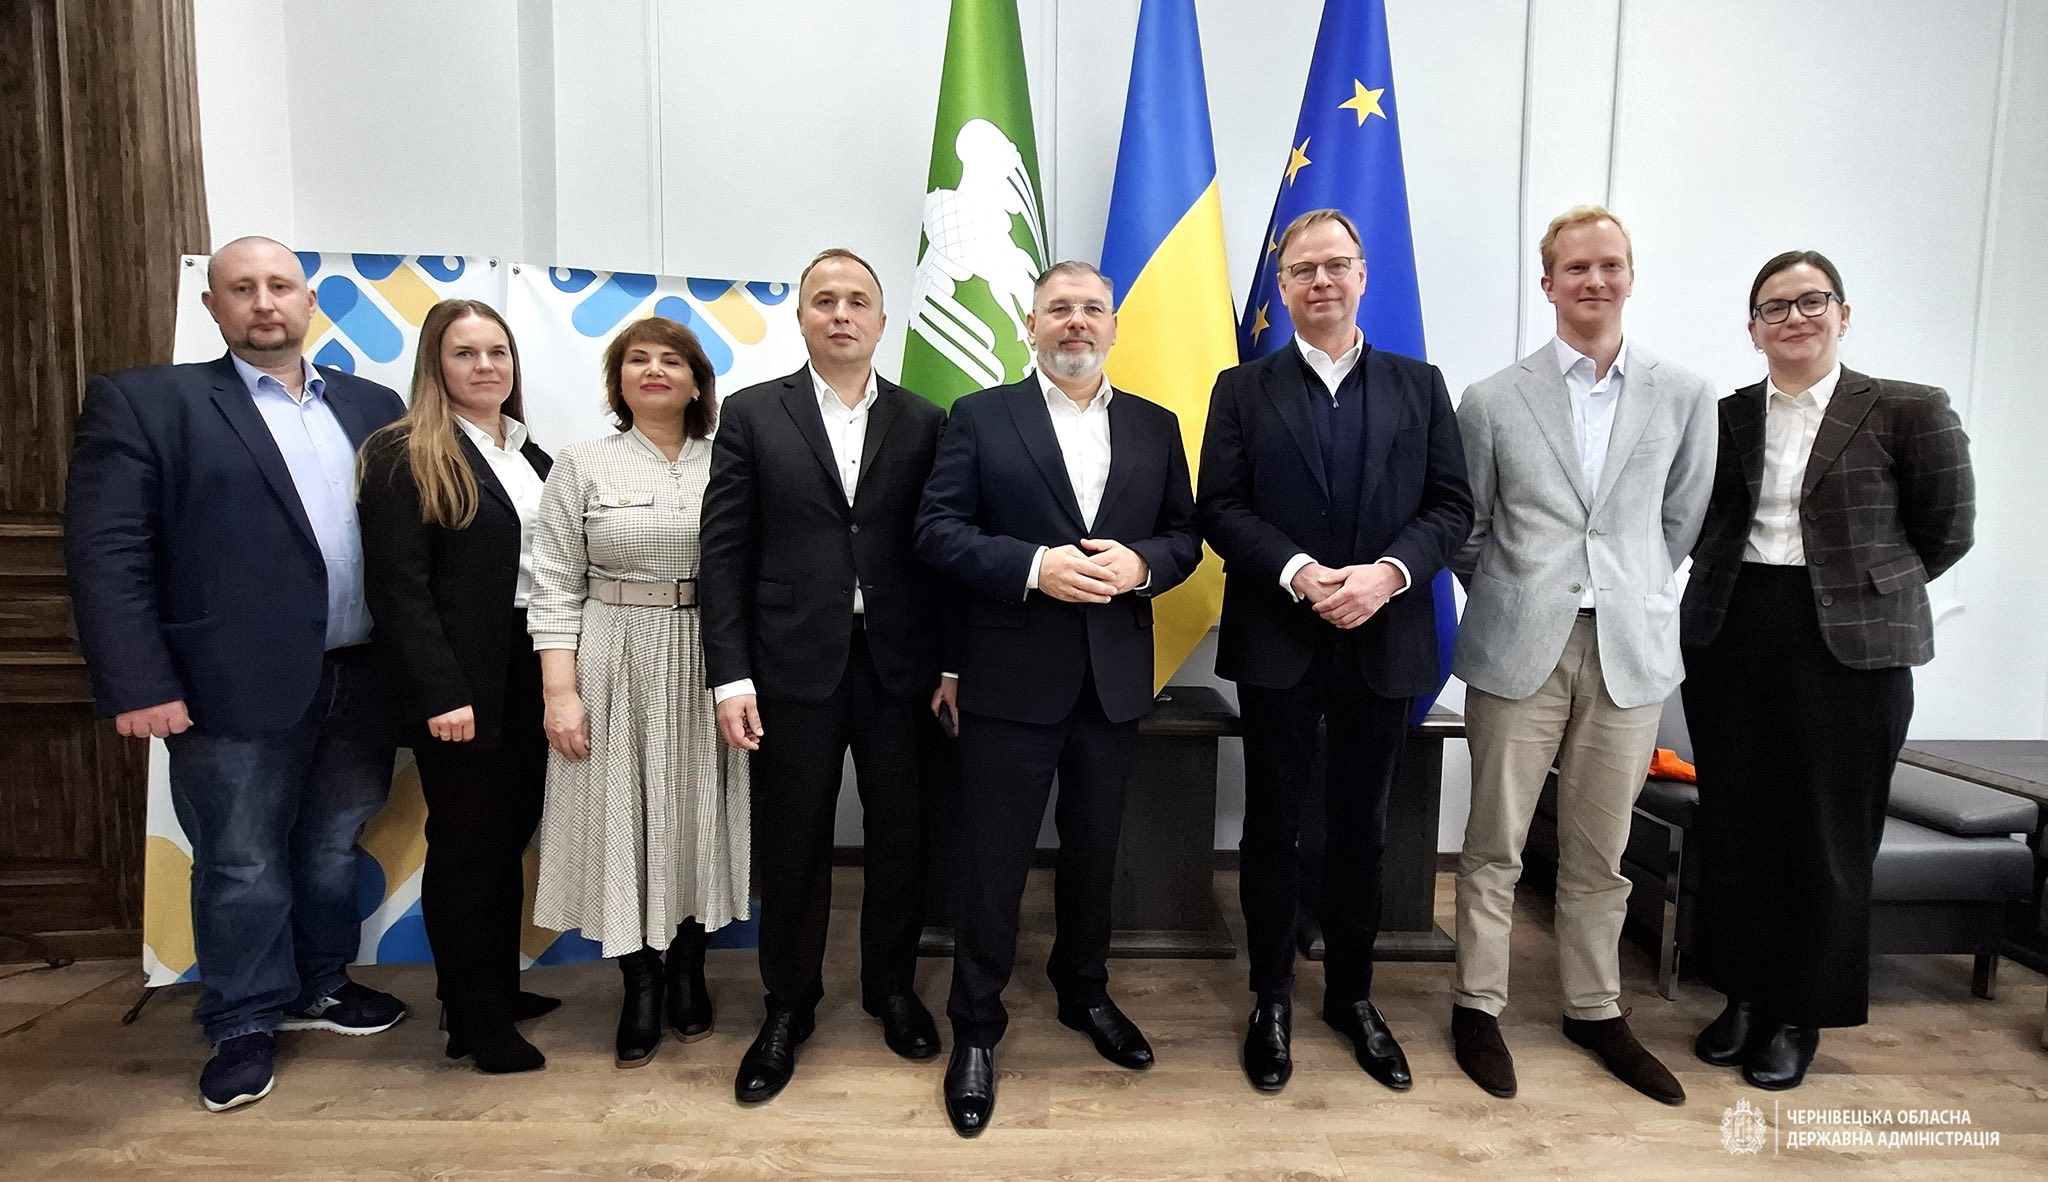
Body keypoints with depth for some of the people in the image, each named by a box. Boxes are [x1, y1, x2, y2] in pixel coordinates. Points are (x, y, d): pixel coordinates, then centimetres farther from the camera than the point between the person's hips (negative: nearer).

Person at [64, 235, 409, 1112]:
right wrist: (139, 685, -14)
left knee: (334, 851, 18)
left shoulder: (373, 406, 10)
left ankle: (317, 985, 38)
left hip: (363, 682, 4)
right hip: (235, 691, -3)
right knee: (242, 867, 10)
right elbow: (107, 553, -7)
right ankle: (245, 1026, 28)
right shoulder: (143, 402, -1)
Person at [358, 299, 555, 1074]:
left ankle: (497, 989, 32)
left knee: (509, 836, 16)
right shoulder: (404, 455, -7)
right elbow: (399, 585, -14)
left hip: (530, 670, 7)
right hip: (461, 681, -6)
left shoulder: (530, 455, 13)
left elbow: (552, 565, 12)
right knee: (465, 844, 6)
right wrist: (442, 692, -20)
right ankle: (474, 1019, 20)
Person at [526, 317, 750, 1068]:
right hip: (615, 667, -1)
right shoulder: (582, 467, 2)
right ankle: (641, 987, 23)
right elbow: (556, 588, 0)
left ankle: (688, 971, 30)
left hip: (708, 668, 1)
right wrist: (559, 690, -7)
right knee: (622, 818, 6)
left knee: (697, 815, 10)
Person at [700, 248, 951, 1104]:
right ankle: (788, 1009, 30)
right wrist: (731, 676, -7)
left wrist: (952, 664, -1)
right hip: (794, 667, -1)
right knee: (791, 848, 10)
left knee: (901, 838, 11)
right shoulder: (752, 415, 3)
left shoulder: (924, 423, 6)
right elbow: (725, 553, -1)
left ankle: (893, 989, 33)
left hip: (899, 667, 1)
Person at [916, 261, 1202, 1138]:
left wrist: (1141, 564, -14)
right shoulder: (980, 417, 0)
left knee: (1094, 850, 18)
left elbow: (1185, 536, 8)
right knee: (992, 858, 6)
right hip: (1011, 676, -3)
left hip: (1116, 677, 4)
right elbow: (939, 531, -7)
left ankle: (1084, 992, 40)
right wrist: (1034, 566, -20)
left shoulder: (1155, 426, 10)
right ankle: (976, 1027, 24)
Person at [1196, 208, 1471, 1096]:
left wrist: (1387, 572, -16)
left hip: (1385, 644, 2)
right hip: (1277, 644, -1)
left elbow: (1451, 506, 1)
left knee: (1361, 828, 13)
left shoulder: (1419, 384, 8)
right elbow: (1220, 508, -5)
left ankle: (1352, 994, 31)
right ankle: (1271, 998, 25)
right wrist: (1300, 574, -19)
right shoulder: (1243, 389, 4)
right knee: (1272, 826, 8)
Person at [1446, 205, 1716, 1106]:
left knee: (1600, 852, 12)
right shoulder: (1493, 400, 0)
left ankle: (1594, 1009, 29)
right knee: (1495, 845, 6)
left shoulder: (1685, 396, 5)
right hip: (1519, 650, -1)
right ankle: (1477, 1006, 21)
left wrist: (1631, 597, 14)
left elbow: (1680, 522, 12)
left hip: (1632, 652, 2)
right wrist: (1511, 602, 10)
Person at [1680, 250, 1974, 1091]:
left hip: (1849, 645, -2)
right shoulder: (1725, 418, 7)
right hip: (1730, 639, 3)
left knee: (1824, 836, 5)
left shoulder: (1909, 411, 0)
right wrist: (1737, 587, 3)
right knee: (1735, 826, 8)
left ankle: (1799, 1015, 21)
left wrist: (1864, 588, 5)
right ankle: (1744, 996, 24)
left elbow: (1946, 530, 4)